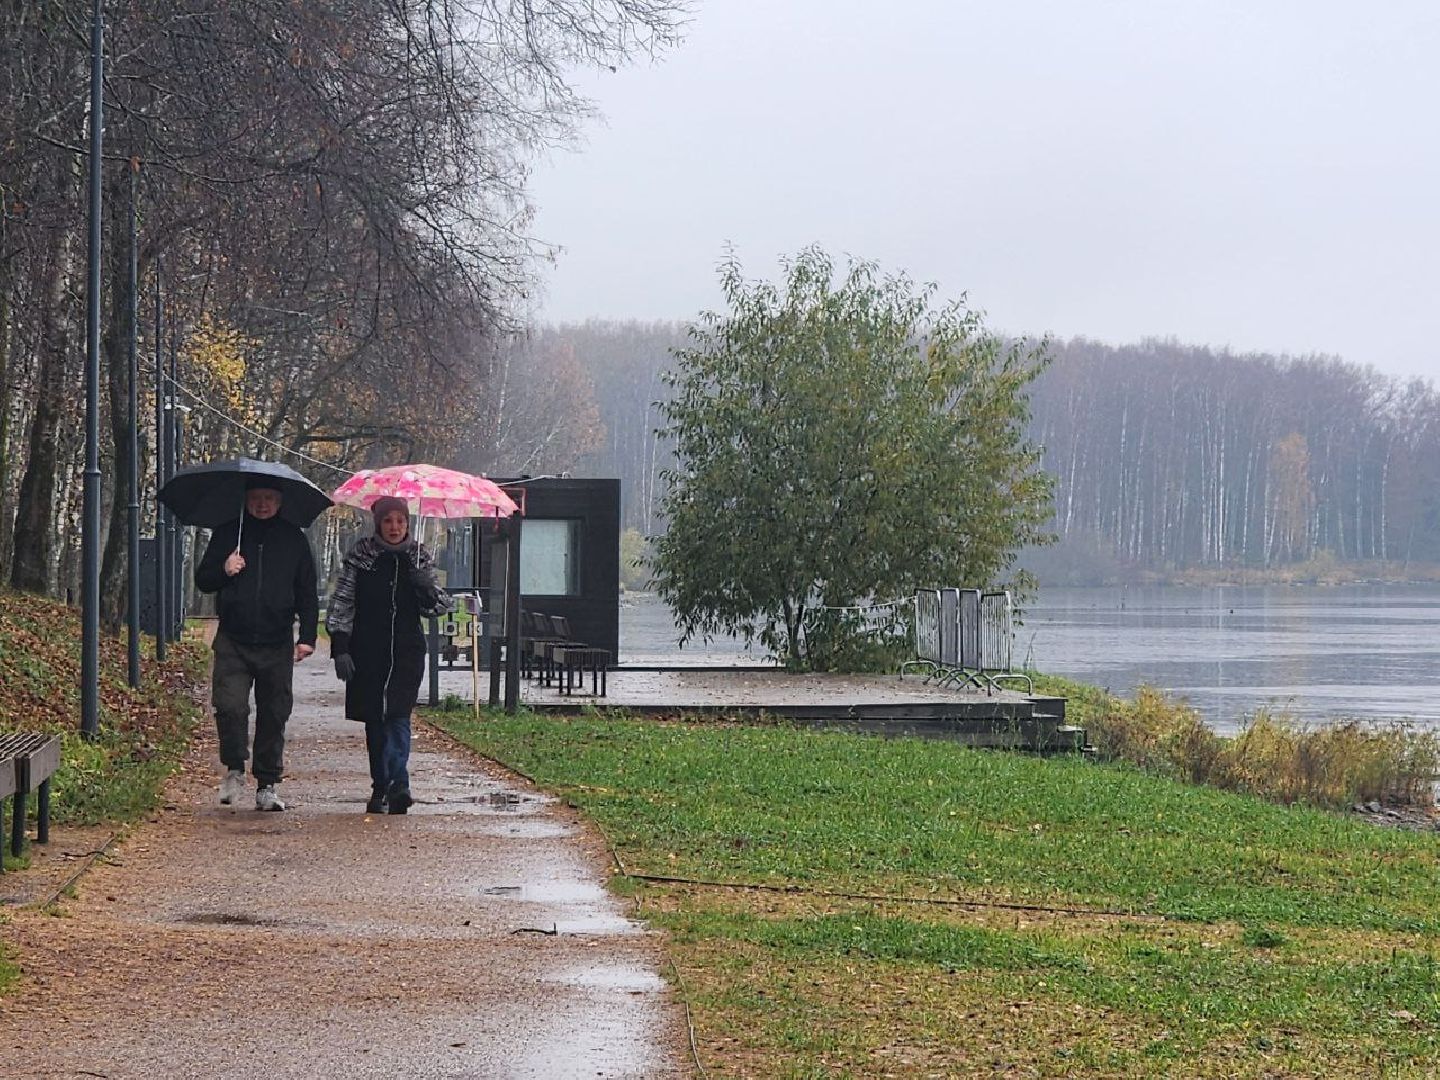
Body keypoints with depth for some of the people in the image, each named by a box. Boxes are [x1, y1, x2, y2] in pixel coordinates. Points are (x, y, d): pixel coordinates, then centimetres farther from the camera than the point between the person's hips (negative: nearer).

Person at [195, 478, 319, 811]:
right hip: (233, 643, -1)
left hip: (277, 646, 1)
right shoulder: (227, 534, 7)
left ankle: (267, 786, 12)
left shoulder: (293, 540, 9)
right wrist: (223, 571, -11)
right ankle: (234, 769, 3)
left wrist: (307, 637, 3)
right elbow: (202, 580, 11)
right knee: (230, 707, -16)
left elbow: (307, 594, 13)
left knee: (274, 715, 4)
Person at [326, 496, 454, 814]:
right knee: (374, 720, 4)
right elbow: (340, 605, 3)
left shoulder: (419, 557, 7)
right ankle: (383, 787, 11)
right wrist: (340, 647, -6)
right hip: (367, 652, 1)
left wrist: (429, 590, -13)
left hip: (407, 650, -1)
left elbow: (441, 607, 10)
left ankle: (396, 785, -26)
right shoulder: (360, 555, 2)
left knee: (398, 716, -14)